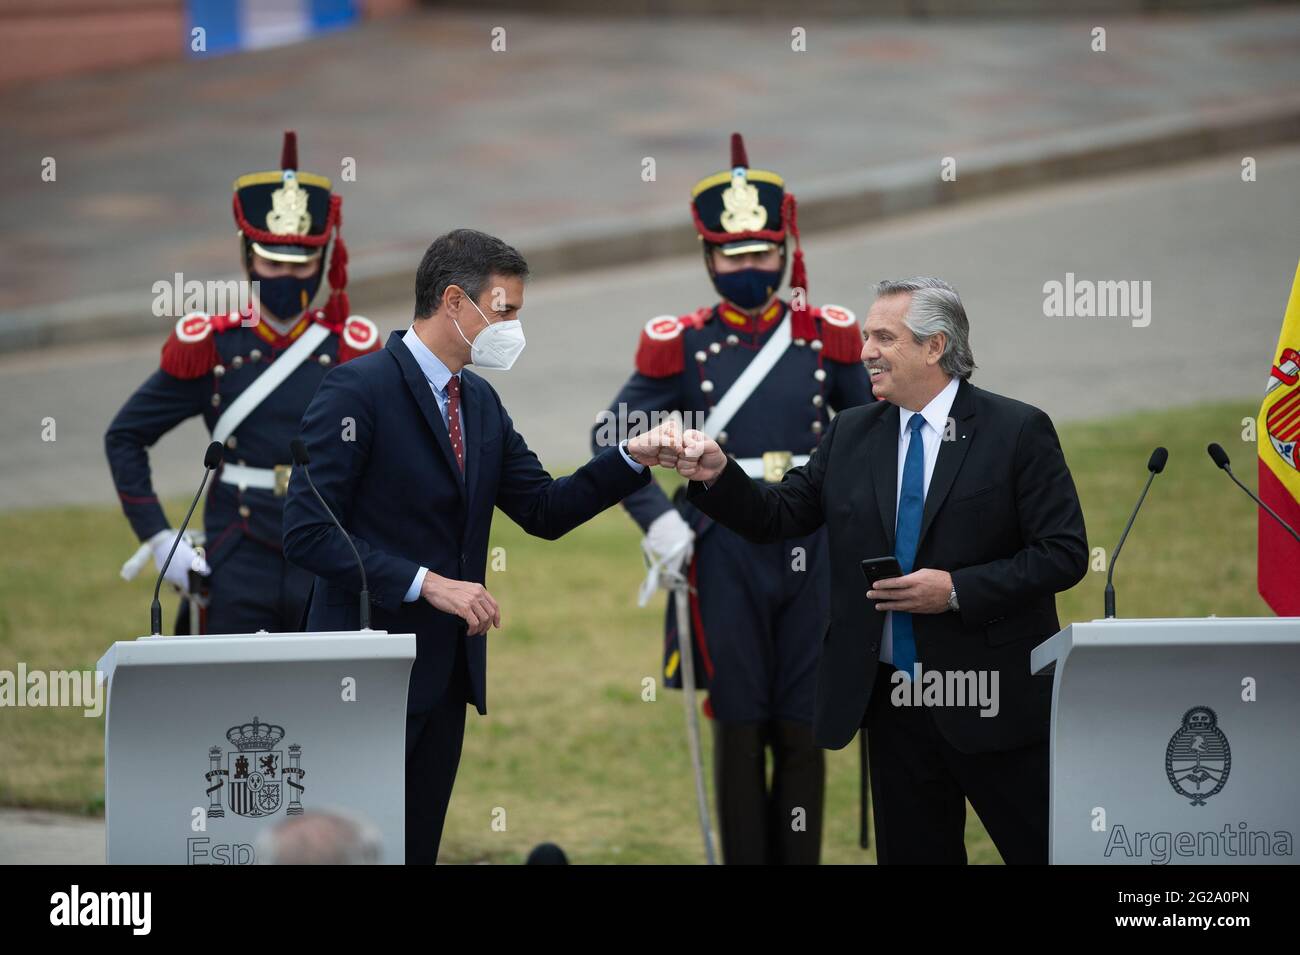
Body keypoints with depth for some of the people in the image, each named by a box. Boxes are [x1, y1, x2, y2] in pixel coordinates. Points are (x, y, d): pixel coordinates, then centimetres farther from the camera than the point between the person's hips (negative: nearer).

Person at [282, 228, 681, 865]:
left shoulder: (479, 401, 13)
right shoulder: (359, 389, -14)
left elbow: (543, 511, 12)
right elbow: (307, 532, -19)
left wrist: (632, 458, -2)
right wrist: (427, 584, -21)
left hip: (446, 669, 8)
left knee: (417, 844, 10)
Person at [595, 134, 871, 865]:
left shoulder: (827, 338, 4)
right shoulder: (683, 346, 0)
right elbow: (614, 436, 4)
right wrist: (657, 521, -6)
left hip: (813, 550, 1)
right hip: (725, 552, -1)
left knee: (804, 729, 4)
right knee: (739, 729, 3)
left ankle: (801, 859, 12)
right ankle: (746, 859, 9)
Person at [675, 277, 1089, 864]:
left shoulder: (1017, 431, -5)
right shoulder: (851, 435, 10)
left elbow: (1063, 554, -10)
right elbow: (777, 517, 9)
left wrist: (957, 590, -18)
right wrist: (718, 476, -9)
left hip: (991, 704, -5)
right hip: (891, 703, 5)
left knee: (1046, 853, -1)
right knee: (912, 857, 10)